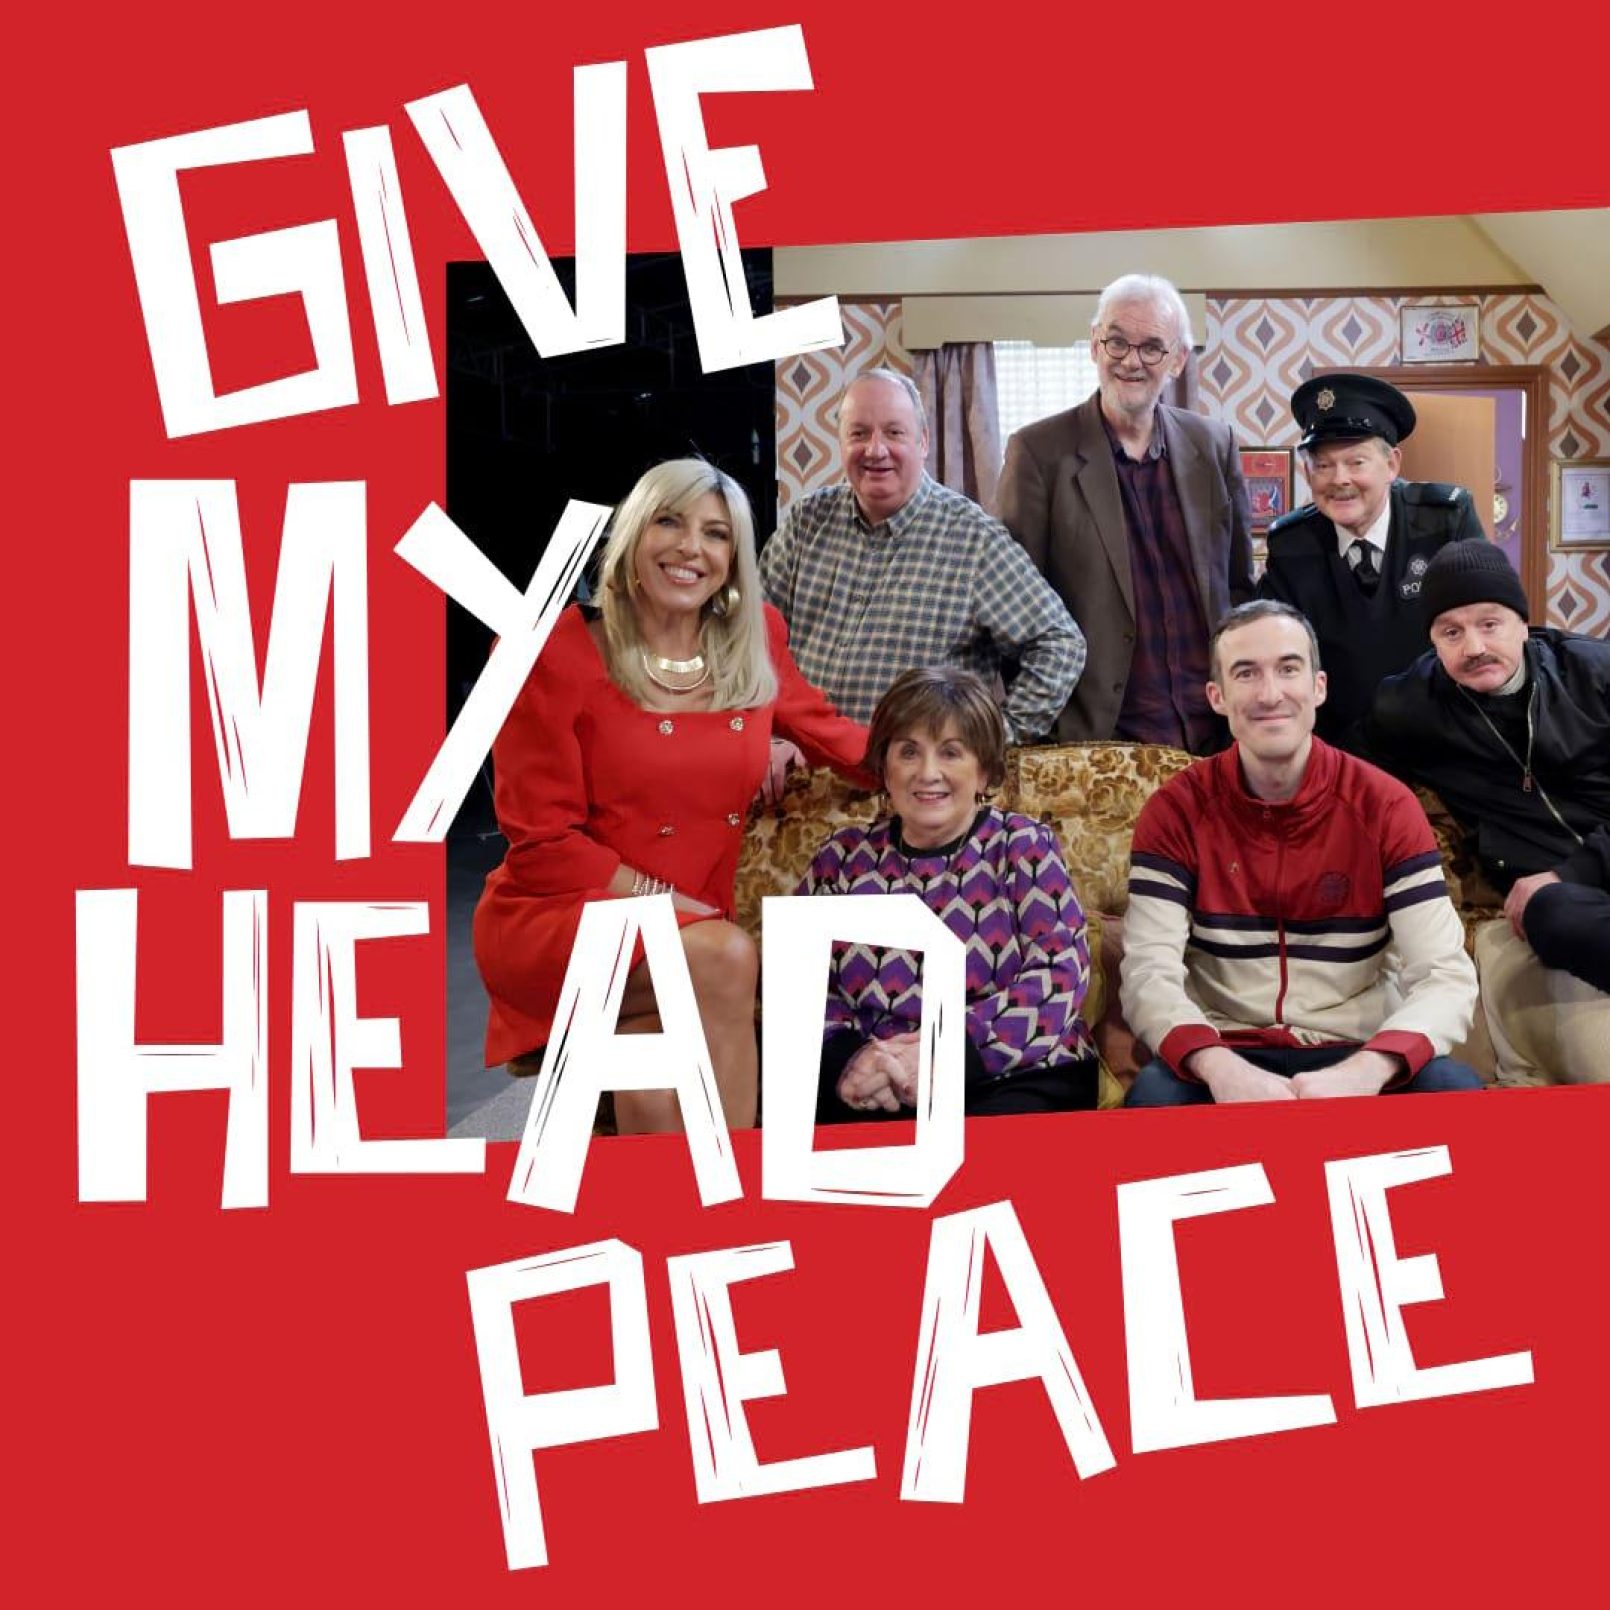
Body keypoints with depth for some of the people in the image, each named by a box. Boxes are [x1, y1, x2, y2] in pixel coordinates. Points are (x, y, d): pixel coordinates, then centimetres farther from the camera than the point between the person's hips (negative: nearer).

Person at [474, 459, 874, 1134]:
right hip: (553, 920, -3)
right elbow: (544, 843, -9)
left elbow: (828, 732, 22)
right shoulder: (557, 653, -10)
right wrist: (679, 907, -15)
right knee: (726, 956, -32)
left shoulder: (755, 642, 4)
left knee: (656, 1096, -30)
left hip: (688, 942, 3)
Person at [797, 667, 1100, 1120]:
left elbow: (1060, 974, -5)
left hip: (1013, 1078, -3)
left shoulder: (1023, 847, 7)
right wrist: (846, 1059, -15)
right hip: (872, 1092, 3)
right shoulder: (844, 856, 14)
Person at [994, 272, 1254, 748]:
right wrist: (1047, 726, -9)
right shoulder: (1038, 452, -4)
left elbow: (1239, 584, 14)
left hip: (1217, 731, 4)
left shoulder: (1215, 444, 8)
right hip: (1099, 735, -3)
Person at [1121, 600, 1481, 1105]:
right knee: (1155, 1094, -32)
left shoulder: (1385, 805, -3)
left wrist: (1365, 1071, -32)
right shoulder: (1176, 811, -3)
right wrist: (1219, 1068, -34)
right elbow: (1150, 973, -13)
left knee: (1454, 1088, -28)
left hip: (1354, 1057, 1)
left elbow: (1445, 975, -12)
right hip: (1229, 1059, -1)